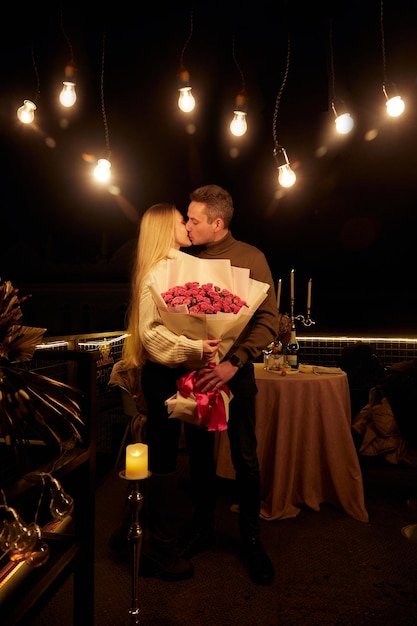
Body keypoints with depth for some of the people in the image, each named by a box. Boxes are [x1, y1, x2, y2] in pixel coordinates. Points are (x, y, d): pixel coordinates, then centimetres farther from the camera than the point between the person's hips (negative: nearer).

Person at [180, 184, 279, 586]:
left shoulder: (250, 258, -5)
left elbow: (268, 320, -10)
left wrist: (233, 362, -21)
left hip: (234, 372, -3)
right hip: (194, 372, 4)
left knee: (245, 459, 6)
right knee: (199, 455, 13)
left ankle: (251, 538, 27)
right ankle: (202, 530, 33)